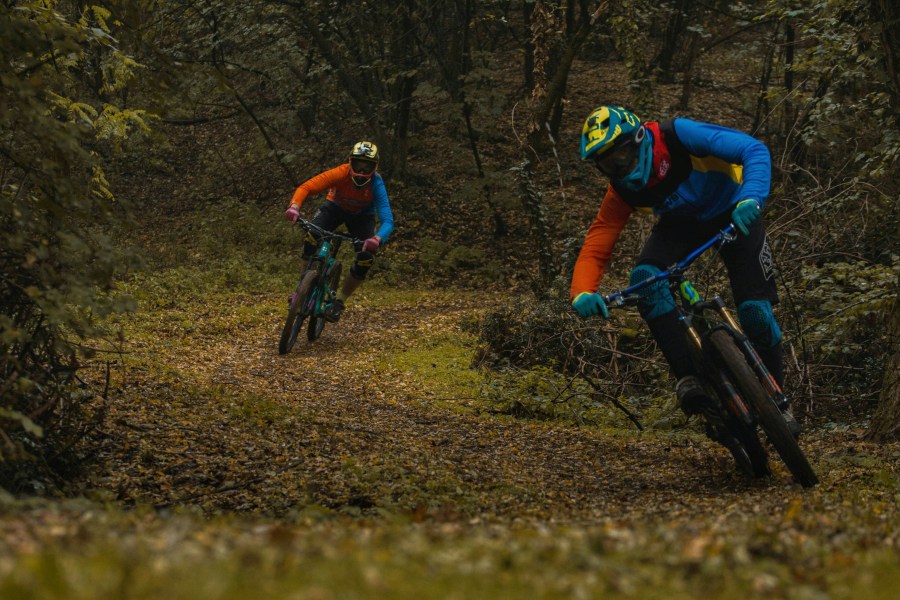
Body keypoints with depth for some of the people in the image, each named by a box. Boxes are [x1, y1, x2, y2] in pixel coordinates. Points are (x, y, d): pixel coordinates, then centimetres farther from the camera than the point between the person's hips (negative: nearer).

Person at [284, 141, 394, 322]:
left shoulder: (376, 184, -35)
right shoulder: (341, 174, -35)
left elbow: (387, 221, -42)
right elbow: (306, 187, -38)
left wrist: (377, 239, -64)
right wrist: (294, 206, -58)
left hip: (362, 215, 0)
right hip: (336, 207, 0)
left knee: (366, 258, -21)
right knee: (312, 236, -29)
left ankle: (339, 301, 1)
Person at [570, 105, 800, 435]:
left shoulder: (677, 136, -33)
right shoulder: (621, 190, -20)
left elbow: (755, 150, -38)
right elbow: (595, 247, -21)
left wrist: (750, 198, -56)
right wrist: (582, 293, -42)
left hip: (732, 212, -3)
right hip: (680, 222, 3)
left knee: (754, 310, -15)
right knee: (644, 277, -29)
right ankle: (689, 377, -24)